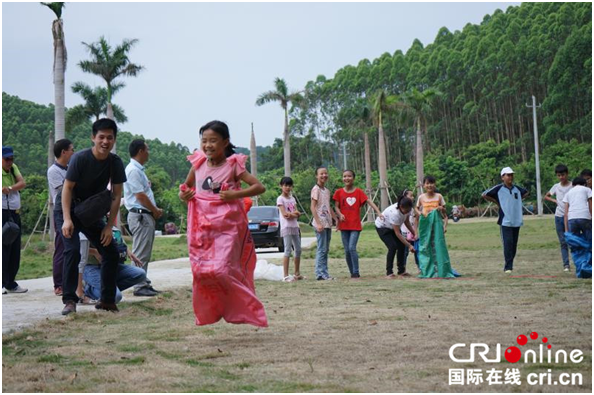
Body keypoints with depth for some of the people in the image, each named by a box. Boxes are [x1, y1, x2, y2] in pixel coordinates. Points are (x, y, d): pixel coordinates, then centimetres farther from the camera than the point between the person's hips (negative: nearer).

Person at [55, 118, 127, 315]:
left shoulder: (115, 162, -10)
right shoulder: (80, 158, -23)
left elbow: (116, 195, -6)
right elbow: (67, 188, -21)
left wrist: (109, 226, -10)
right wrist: (67, 220, -30)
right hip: (68, 209, -5)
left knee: (111, 251, -1)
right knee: (73, 250, -23)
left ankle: (107, 300, 9)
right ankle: (69, 300, -19)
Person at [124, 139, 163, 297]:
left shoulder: (138, 170, 18)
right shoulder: (133, 170, -14)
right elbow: (140, 196, -18)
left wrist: (155, 210, 8)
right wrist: (155, 211, -8)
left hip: (146, 215, 11)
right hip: (140, 216, -11)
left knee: (144, 253, 13)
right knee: (140, 254, -7)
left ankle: (144, 284, 19)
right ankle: (140, 286, -5)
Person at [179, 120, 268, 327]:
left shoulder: (233, 166, -5)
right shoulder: (198, 165, 6)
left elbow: (260, 187, -9)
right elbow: (187, 185, 24)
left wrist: (235, 195, -19)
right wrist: (183, 194, 2)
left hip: (228, 227, -4)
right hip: (203, 227, 4)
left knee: (220, 270, -16)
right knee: (200, 271, 2)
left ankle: (242, 308, 3)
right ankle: (206, 312, 21)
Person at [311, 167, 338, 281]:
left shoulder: (327, 190, 16)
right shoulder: (316, 189, -8)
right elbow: (313, 207, -13)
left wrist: (336, 219, 17)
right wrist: (318, 223, -20)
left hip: (328, 223, 8)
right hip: (320, 223, -8)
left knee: (326, 249, 9)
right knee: (322, 249, -8)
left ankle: (324, 273, 12)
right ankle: (320, 273, -6)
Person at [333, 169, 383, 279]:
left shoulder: (358, 192, 1)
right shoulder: (339, 192, 5)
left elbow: (369, 202, -6)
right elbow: (336, 206, 3)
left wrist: (379, 212, -18)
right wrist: (340, 215, -18)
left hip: (355, 225, -2)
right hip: (344, 225, 2)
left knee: (352, 248, -15)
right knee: (347, 250, 4)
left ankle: (356, 273, -7)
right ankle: (352, 273, 15)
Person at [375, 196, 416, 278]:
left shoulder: (407, 209, -20)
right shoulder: (395, 213, -41)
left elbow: (407, 222, 0)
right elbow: (397, 233, -36)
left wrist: (414, 234, -11)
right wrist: (409, 245, -35)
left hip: (392, 227, 7)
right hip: (382, 227, -7)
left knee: (401, 246, -5)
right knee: (393, 247, -21)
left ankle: (401, 271, 2)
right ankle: (389, 272, -13)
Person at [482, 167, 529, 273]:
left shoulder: (517, 188, 10)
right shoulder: (498, 188, -4)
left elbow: (527, 193, 29)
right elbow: (484, 195, -3)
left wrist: (519, 199, 14)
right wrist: (496, 202, -1)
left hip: (516, 221, 5)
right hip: (505, 221, -5)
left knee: (514, 245, 6)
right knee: (508, 243, -12)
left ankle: (509, 265, 16)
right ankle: (508, 267, -11)